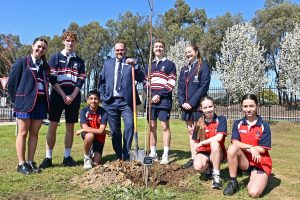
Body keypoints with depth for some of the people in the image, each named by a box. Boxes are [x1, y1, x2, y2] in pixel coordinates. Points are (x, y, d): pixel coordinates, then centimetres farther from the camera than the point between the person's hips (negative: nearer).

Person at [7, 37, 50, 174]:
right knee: (23, 132, 1)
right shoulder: (22, 62, 0)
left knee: (34, 133, 7)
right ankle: (21, 164, 7)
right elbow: (11, 82, -1)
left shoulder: (46, 66, 13)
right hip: (25, 102, -4)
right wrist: (16, 100, -1)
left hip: (41, 103, 4)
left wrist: (45, 100, 5)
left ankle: (30, 162, 15)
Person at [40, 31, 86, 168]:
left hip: (73, 97, 2)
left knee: (70, 126, 4)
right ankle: (48, 157, 2)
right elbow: (52, 79, -3)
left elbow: (81, 81, 5)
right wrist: (63, 95, -12)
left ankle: (67, 156, 11)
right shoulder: (55, 58, 6)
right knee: (53, 125, -3)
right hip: (57, 96, -2)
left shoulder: (79, 61, 12)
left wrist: (72, 96, -9)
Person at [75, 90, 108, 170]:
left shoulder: (103, 112, -18)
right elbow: (85, 128, -23)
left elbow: (101, 131, -24)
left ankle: (93, 152, 30)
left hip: (99, 137, 0)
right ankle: (87, 157, -10)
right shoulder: (83, 111, -15)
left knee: (95, 163, -7)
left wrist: (81, 130, -22)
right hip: (88, 135, 0)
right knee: (89, 136, -39)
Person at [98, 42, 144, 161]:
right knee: (114, 130, 7)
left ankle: (126, 156, -7)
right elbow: (101, 81, 16)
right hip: (111, 101, 3)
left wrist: (134, 65, -16)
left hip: (126, 101, -2)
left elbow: (141, 79, -4)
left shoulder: (131, 63, 7)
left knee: (129, 125, -17)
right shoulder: (108, 63, 16)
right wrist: (103, 96, 6)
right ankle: (118, 156, 20)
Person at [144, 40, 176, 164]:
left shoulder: (170, 64, 3)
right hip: (151, 100, 5)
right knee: (152, 126, 6)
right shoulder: (149, 66, 18)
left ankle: (165, 155, 0)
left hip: (164, 100, -4)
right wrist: (150, 96, -3)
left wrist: (159, 95, -14)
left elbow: (171, 83, -6)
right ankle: (153, 153, 15)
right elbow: (145, 82, 15)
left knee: (164, 126, -4)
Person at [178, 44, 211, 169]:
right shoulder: (184, 69, 16)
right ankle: (193, 158, 13)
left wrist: (192, 103, -16)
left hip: (198, 106, -6)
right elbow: (180, 88, 13)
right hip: (186, 106, 6)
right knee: (191, 132, 8)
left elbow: (204, 87, -12)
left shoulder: (203, 67, -3)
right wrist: (182, 102, -4)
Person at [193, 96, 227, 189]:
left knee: (214, 142, -35)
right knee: (198, 166, -31)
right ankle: (208, 168, 9)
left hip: (217, 153, -2)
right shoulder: (199, 124, 1)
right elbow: (196, 143, 9)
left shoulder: (221, 119, -9)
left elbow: (219, 137, -23)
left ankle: (216, 176, -23)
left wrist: (201, 143, -16)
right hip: (204, 152, 2)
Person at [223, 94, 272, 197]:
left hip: (261, 163, -2)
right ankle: (233, 182, -13)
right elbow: (235, 143, -13)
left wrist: (244, 147, -13)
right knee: (232, 148, -31)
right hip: (244, 160, 2)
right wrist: (251, 148, -24)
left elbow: (262, 149, -10)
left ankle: (253, 177, 12)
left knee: (254, 193, -25)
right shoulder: (237, 124, 1)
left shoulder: (264, 126, -6)